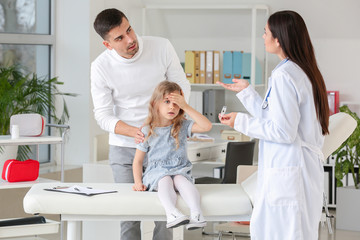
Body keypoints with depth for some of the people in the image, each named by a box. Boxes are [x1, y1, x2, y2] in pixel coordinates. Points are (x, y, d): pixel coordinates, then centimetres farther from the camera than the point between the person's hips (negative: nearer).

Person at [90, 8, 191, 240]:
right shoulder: (101, 67, -14)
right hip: (124, 149, 0)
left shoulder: (161, 47, -13)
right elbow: (103, 115, -10)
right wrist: (133, 132, -29)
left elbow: (182, 86, -1)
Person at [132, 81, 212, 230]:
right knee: (165, 180, -34)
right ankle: (172, 213, -59)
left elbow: (206, 126, -12)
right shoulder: (147, 132, 5)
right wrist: (138, 182, -5)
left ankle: (196, 213, -51)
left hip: (180, 171, 1)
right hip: (156, 172, -1)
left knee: (181, 180, -33)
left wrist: (186, 107, -13)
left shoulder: (183, 127, 6)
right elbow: (138, 161, 10)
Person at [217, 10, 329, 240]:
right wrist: (246, 91, 23)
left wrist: (241, 122, -9)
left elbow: (283, 132, -19)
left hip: (287, 172, -10)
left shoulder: (284, 75, -17)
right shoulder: (304, 71, 12)